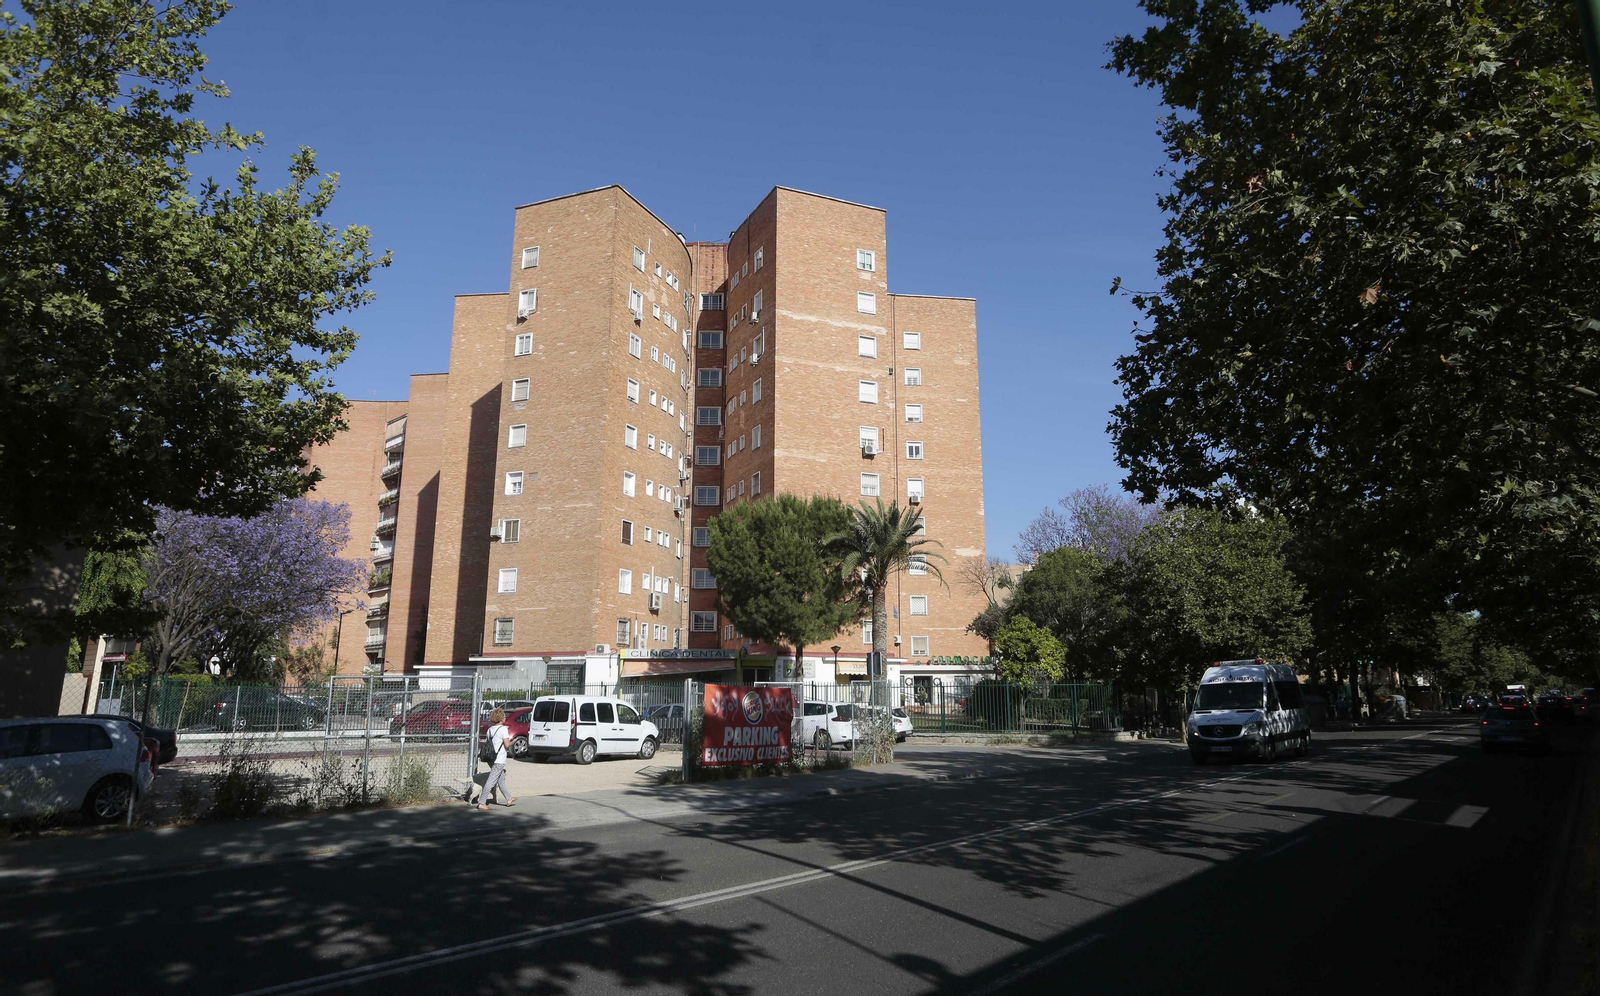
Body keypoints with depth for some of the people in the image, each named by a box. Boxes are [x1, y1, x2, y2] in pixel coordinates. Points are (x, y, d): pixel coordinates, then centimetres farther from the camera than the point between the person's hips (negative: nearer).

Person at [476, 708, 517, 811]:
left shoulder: (490, 729, 8)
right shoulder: (503, 729, -13)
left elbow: (488, 743, 11)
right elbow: (507, 744, -16)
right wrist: (512, 741, 3)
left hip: (492, 759, 8)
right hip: (499, 760, -8)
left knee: (501, 780, 19)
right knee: (490, 782, -7)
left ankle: (509, 799, 31)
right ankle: (481, 803, -9)